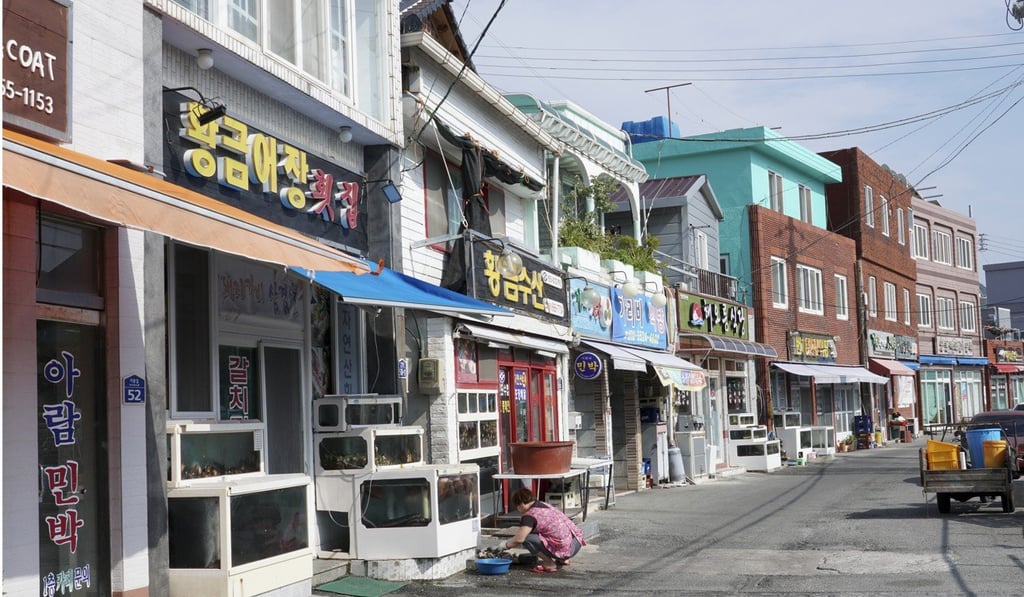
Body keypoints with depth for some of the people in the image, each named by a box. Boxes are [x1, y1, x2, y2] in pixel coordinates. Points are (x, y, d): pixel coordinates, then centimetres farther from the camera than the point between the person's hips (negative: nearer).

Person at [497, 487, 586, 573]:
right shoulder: (544, 505, 17)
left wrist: (505, 545, 2)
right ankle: (562, 559, 22)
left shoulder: (530, 515, -11)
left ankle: (549, 564, -4)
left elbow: (519, 539, -17)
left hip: (566, 549, -9)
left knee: (527, 539, -10)